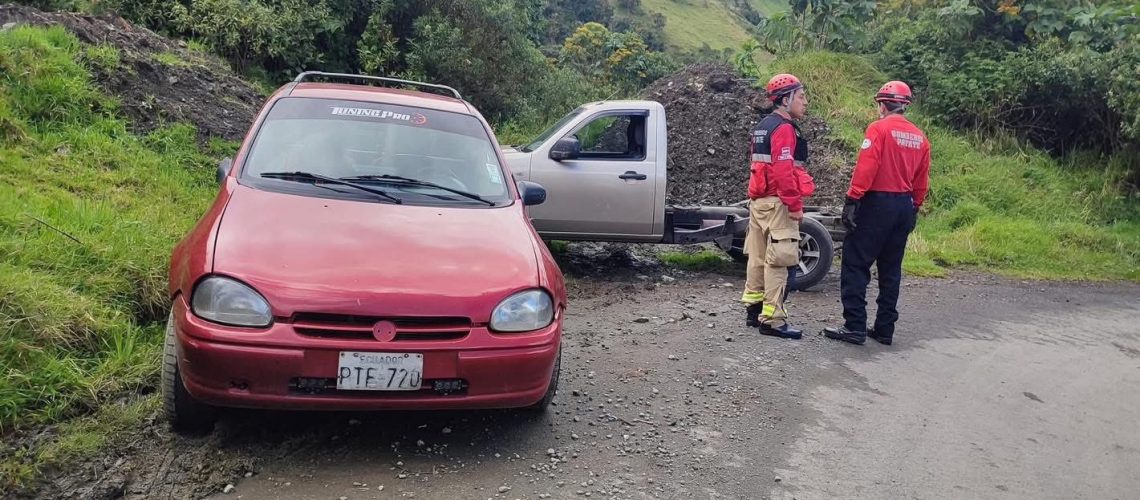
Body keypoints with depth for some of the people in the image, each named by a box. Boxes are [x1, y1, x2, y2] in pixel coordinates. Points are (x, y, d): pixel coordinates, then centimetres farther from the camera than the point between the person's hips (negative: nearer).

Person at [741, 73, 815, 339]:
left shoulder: (763, 127, 16)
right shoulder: (784, 129, -14)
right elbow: (784, 172, -22)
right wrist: (795, 206, -19)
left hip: (758, 200, 10)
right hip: (777, 203, -10)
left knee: (759, 257, 14)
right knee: (779, 260, -8)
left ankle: (754, 308, 22)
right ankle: (772, 319, -7)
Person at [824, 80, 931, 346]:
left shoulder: (878, 129, -9)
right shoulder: (920, 137, 10)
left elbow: (865, 168, -17)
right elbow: (922, 180, 12)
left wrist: (851, 201, -16)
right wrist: (914, 208, 21)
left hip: (876, 203, -7)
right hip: (904, 206, 7)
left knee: (855, 265, -2)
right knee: (891, 269, 13)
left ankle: (855, 326, -5)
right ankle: (885, 329, 16)